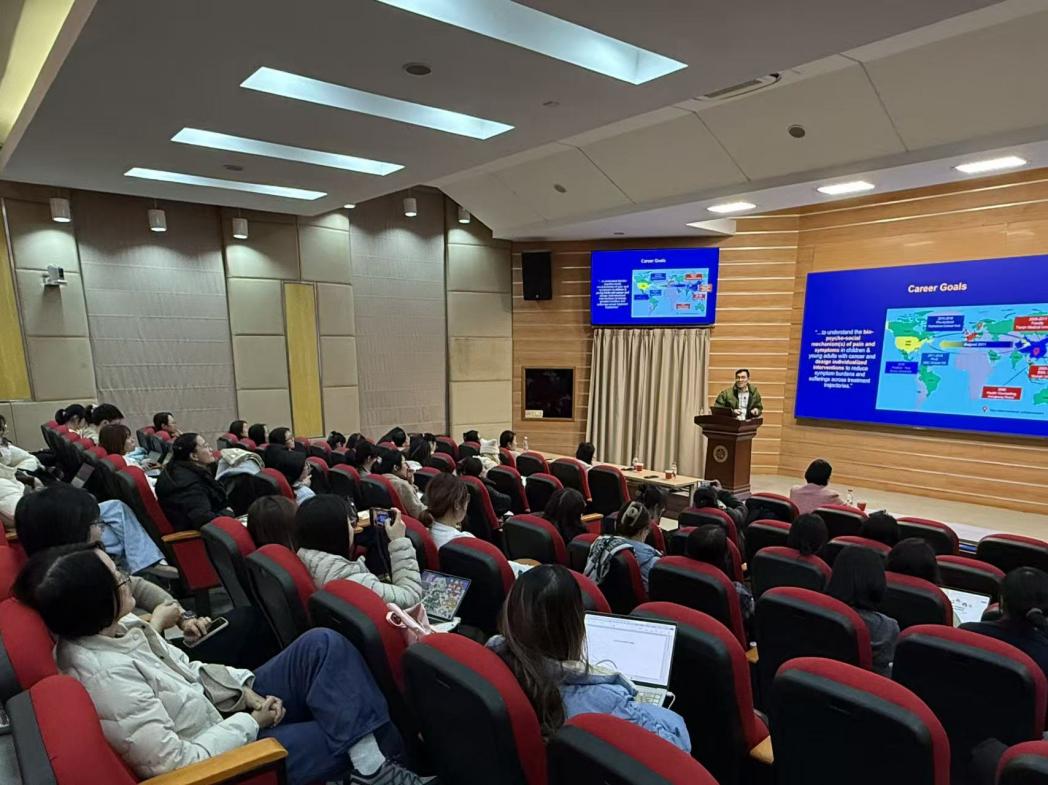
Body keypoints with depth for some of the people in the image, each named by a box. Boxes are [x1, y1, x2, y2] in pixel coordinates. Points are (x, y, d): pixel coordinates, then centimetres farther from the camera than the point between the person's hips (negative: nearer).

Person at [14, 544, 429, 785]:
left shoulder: (114, 627, -3)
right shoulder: (106, 674, -30)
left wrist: (246, 692, -3)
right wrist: (250, 722, -16)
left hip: (227, 710, 8)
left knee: (322, 644, -9)